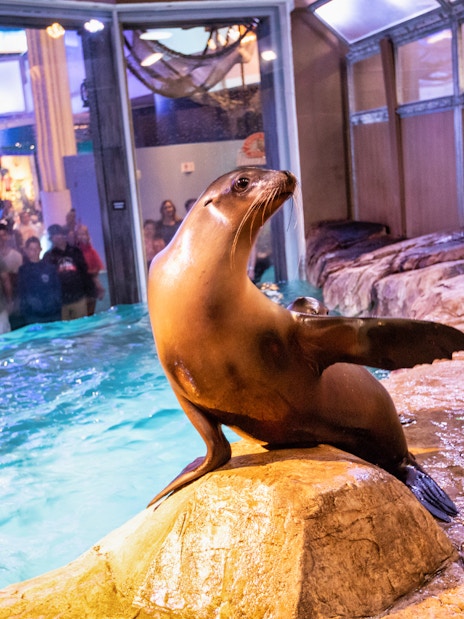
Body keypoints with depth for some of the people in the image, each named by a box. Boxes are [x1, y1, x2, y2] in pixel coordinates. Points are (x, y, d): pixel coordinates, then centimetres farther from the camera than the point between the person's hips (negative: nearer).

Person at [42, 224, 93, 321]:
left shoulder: (75, 251, 11)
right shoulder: (48, 256, 6)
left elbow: (84, 272, 12)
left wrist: (87, 292, 8)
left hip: (79, 298, 2)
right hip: (60, 300, -1)